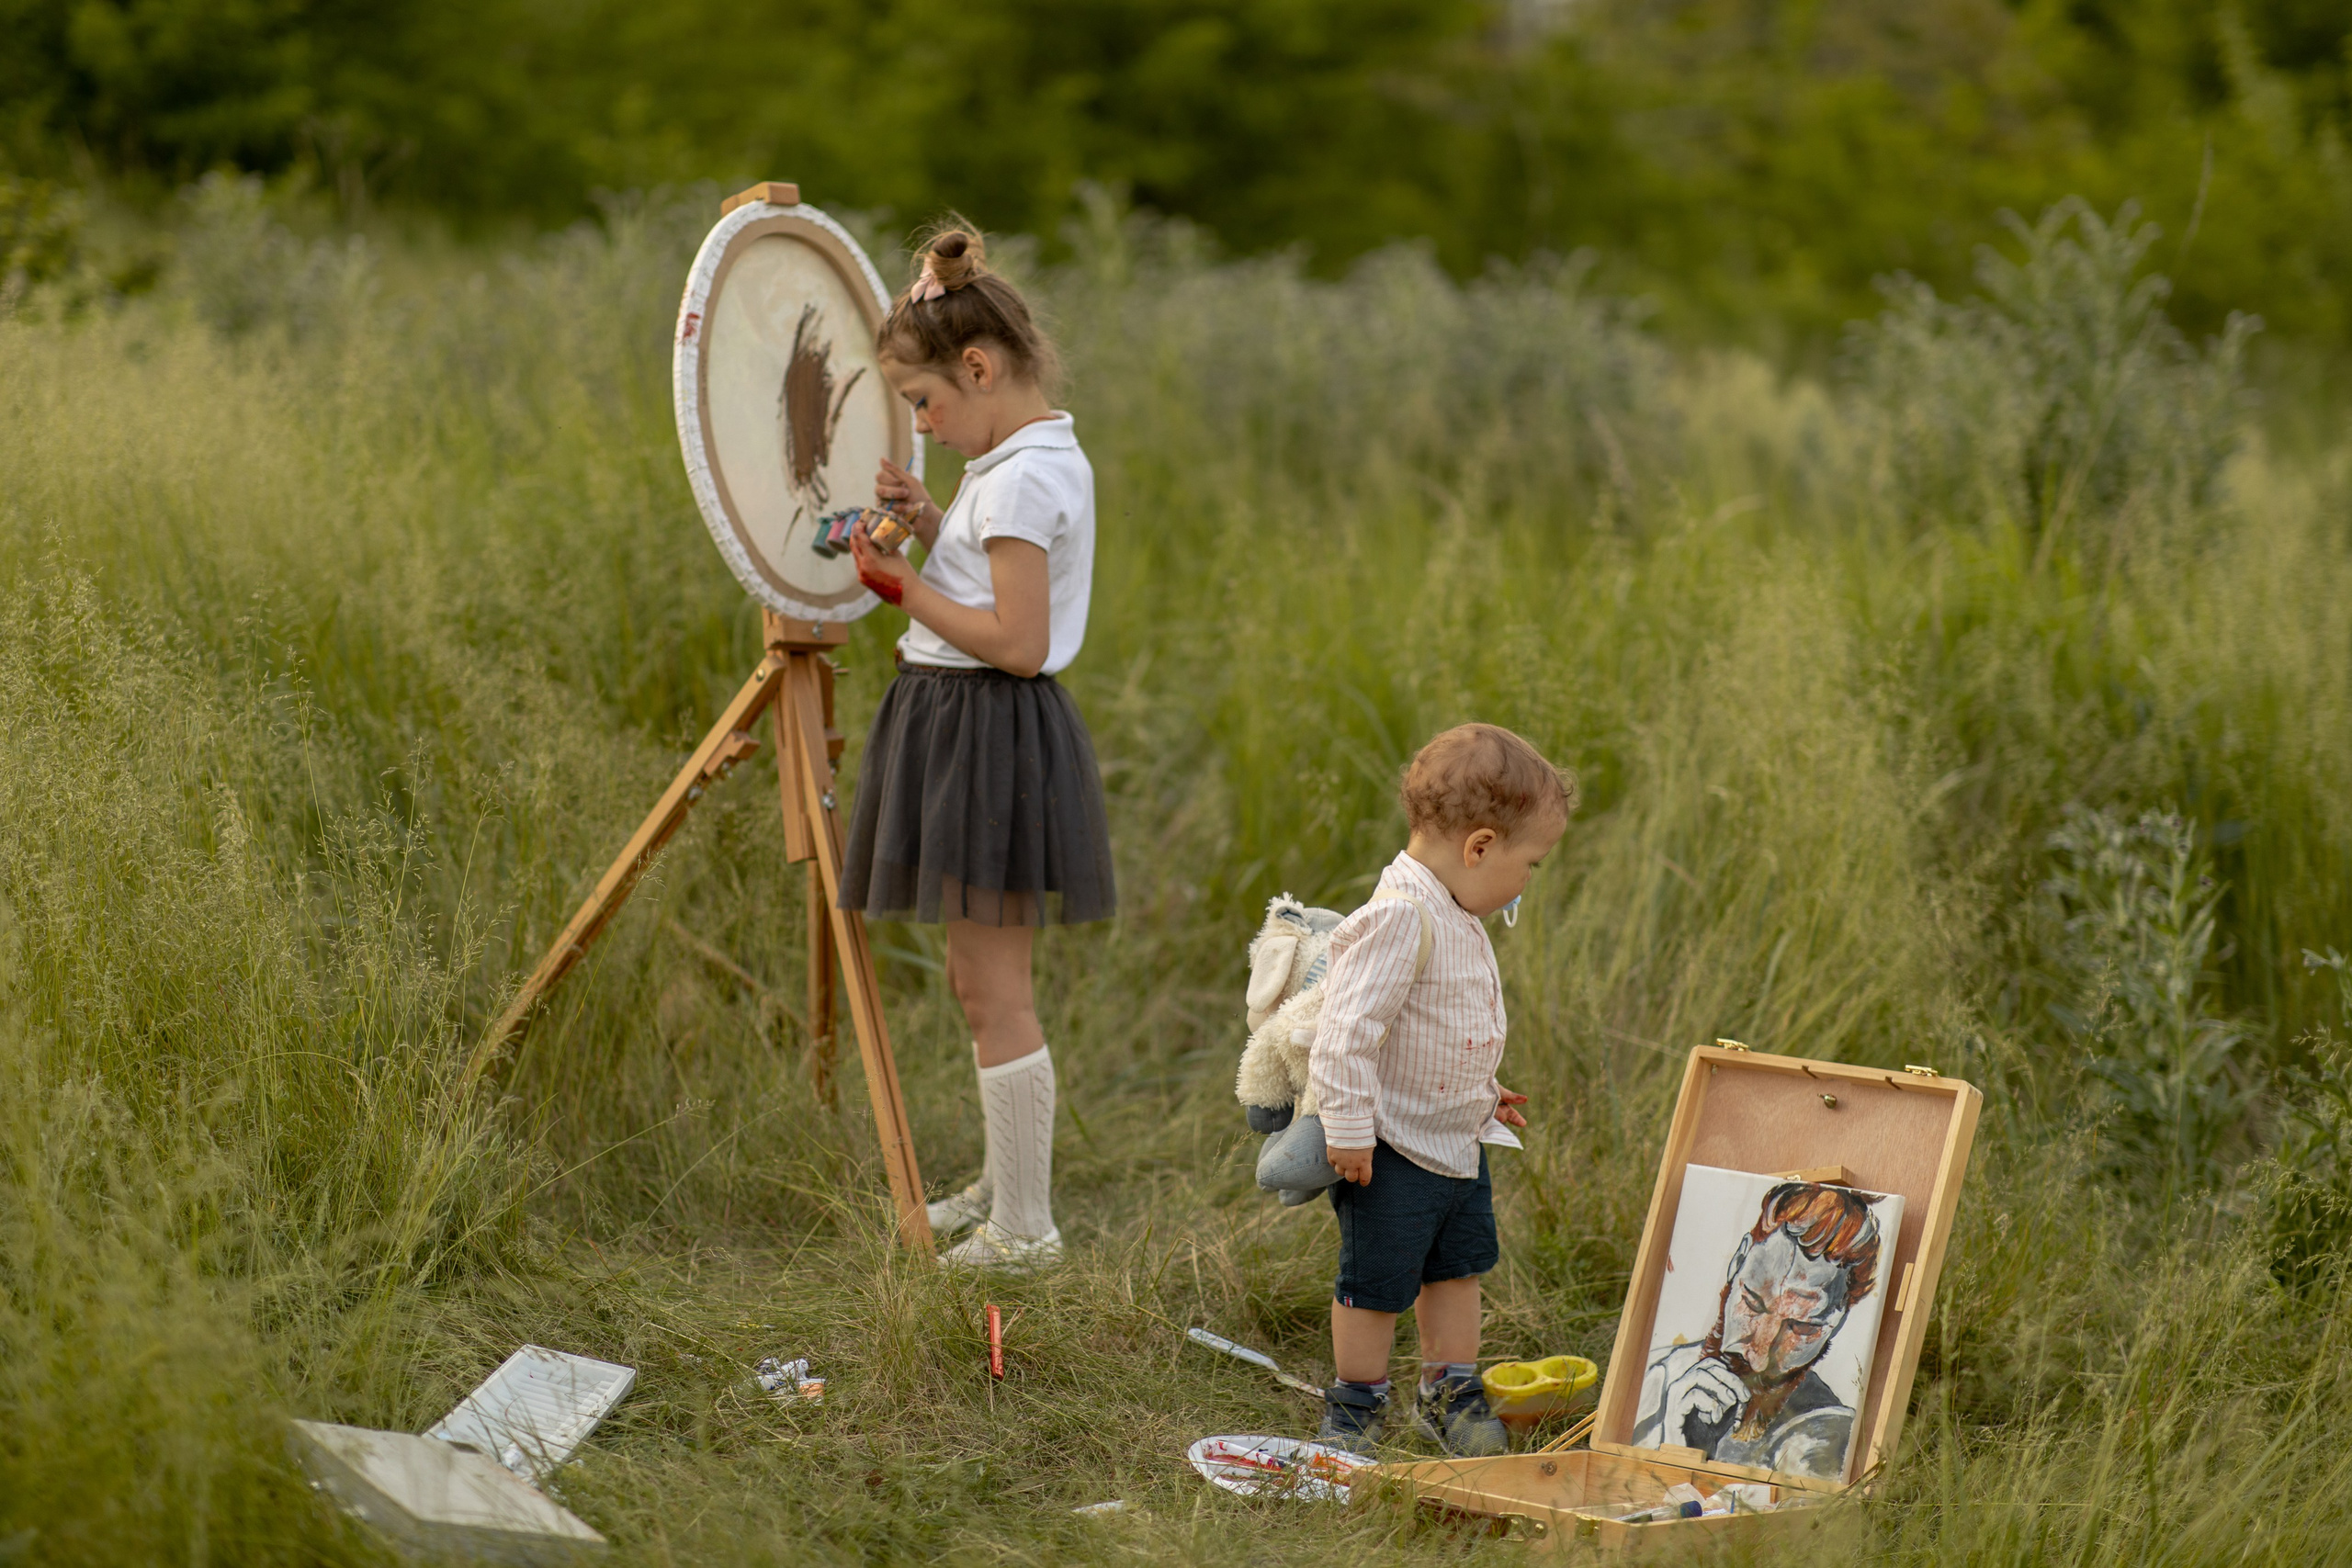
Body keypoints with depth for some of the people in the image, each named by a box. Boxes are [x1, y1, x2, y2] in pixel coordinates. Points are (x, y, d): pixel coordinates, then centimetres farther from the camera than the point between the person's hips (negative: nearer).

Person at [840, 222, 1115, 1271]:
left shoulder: (1022, 476, -19)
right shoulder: (1043, 457, 12)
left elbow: (1019, 642, -23)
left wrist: (906, 591, -15)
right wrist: (930, 526, 7)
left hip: (989, 727, -10)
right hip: (962, 726, 10)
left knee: (993, 989, -5)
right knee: (979, 980, 19)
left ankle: (1024, 1227, 1)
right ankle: (1002, 1183, 32)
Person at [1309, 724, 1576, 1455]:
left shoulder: (1458, 918, 6)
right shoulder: (1398, 918, -26)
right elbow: (1348, 1029, -28)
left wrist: (1485, 1094, 25)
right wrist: (1349, 1131, -26)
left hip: (1459, 1140, 9)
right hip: (1393, 1148, -9)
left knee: (1456, 1267, 18)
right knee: (1377, 1280, 4)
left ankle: (1449, 1393, 32)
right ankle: (1356, 1404, 21)